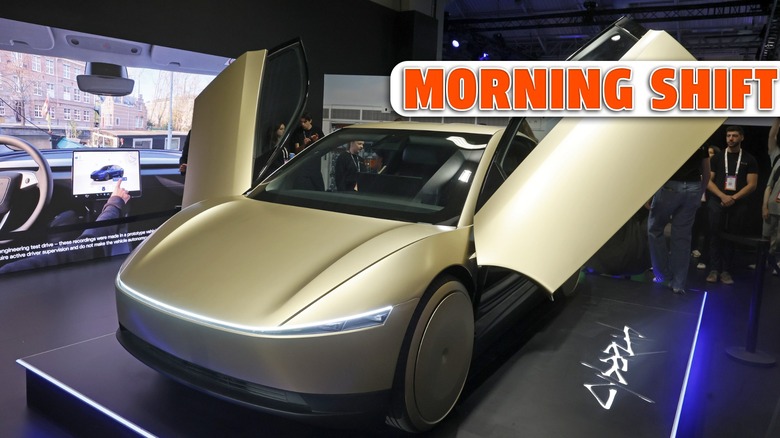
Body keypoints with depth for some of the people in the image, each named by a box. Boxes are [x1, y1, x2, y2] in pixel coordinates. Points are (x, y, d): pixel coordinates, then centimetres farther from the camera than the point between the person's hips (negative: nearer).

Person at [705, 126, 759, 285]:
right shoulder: (717, 157, 10)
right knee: (715, 236, -4)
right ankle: (714, 269, -1)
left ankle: (726, 271, 6)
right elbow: (708, 180, 3)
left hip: (738, 204, 0)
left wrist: (733, 198, -12)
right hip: (717, 202, 0)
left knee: (732, 238, 2)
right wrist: (723, 196, -12)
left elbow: (752, 184, 2)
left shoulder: (749, 160, 9)